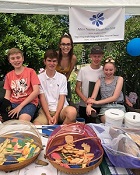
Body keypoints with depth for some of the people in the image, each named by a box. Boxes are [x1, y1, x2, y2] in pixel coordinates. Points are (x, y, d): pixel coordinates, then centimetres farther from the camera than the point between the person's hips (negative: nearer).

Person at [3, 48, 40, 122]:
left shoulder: (30, 71, 2)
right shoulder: (8, 75, 16)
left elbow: (36, 91, -8)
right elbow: (7, 95, 14)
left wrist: (20, 106, -13)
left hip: (28, 102, -4)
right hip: (12, 103, 4)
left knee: (23, 121, -36)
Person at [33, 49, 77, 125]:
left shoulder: (62, 78, 6)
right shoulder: (40, 77, 4)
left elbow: (62, 98, 0)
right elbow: (42, 98, -1)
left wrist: (56, 116, -14)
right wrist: (49, 117, -12)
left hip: (60, 109, 1)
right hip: (46, 110, -1)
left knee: (72, 111, -33)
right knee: (36, 126, -30)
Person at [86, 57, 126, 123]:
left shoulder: (119, 79, 9)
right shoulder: (100, 81, 13)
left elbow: (115, 97, -3)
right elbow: (93, 97, 2)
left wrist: (97, 102, -9)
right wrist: (89, 106, -22)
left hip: (119, 107, 0)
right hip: (105, 107, 0)